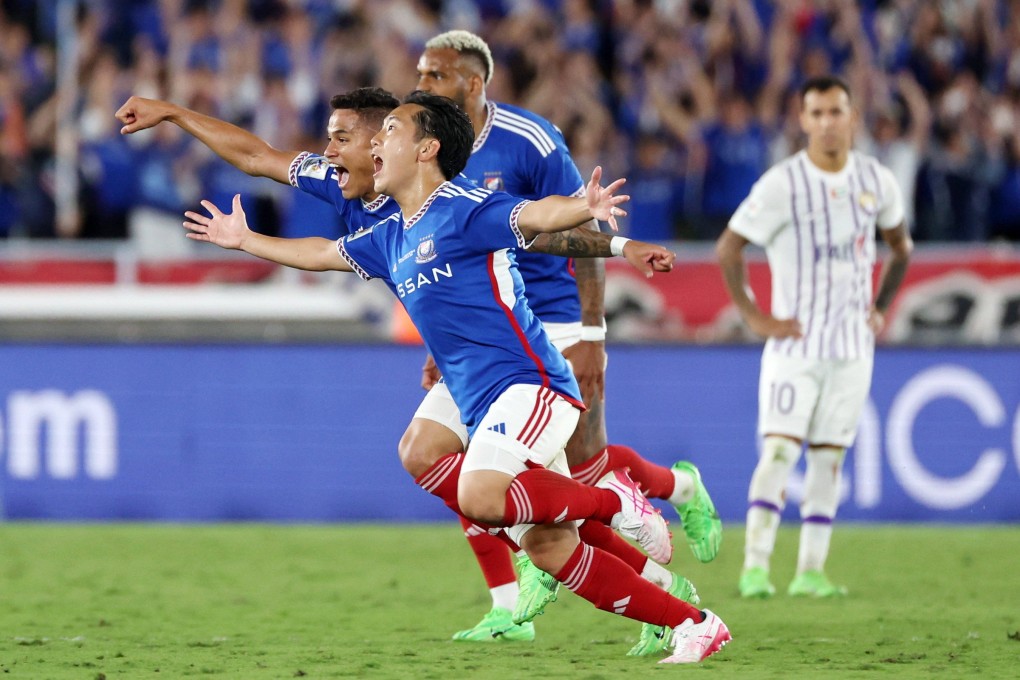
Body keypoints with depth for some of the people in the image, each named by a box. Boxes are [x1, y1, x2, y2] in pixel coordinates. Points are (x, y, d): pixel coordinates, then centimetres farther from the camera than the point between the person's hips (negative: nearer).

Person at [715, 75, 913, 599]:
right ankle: (755, 566, -14)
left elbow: (900, 246, 21)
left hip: (853, 345, 4)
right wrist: (754, 318, -9)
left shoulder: (876, 181, 4)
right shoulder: (783, 184, -11)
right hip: (795, 342, -4)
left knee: (829, 457, 4)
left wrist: (880, 308, 12)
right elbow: (728, 250, -6)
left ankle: (810, 571, 6)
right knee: (779, 451, -13)